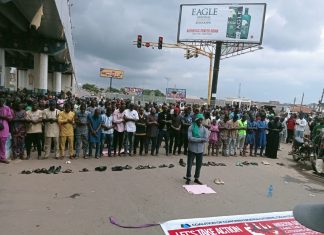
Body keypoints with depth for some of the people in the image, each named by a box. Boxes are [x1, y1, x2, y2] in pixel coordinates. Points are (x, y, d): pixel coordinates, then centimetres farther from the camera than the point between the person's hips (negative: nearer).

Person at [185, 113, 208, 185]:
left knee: (199, 165, 11)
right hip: (192, 149, -3)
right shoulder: (191, 127, -7)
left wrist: (195, 139, -17)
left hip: (200, 150, 3)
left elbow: (206, 139, -8)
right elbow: (190, 138, -18)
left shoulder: (204, 129, 3)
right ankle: (188, 178, 17)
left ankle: (196, 178, 26)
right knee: (189, 164, 2)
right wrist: (200, 139, -17)